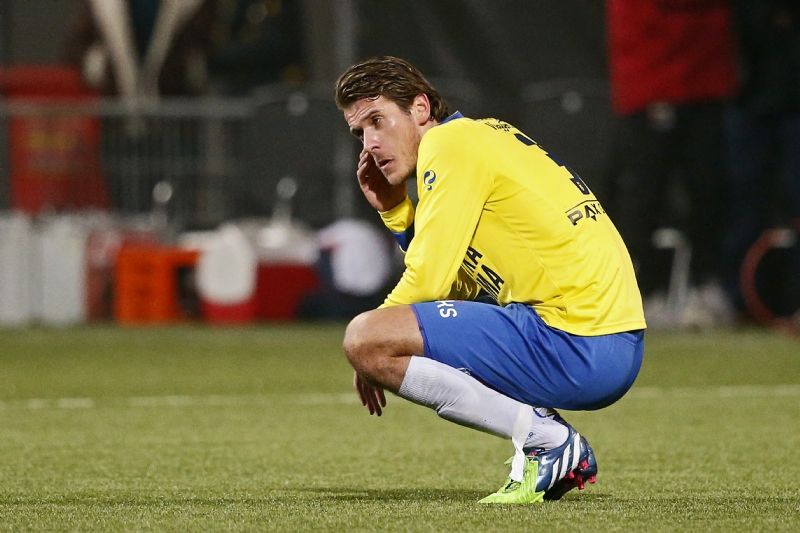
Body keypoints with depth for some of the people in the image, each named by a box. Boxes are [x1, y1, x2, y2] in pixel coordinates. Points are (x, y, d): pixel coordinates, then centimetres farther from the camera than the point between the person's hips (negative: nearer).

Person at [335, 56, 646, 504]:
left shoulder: (450, 143, -5)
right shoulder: (484, 138, 23)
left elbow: (428, 281, -10)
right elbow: (457, 289, 24)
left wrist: (373, 350, 5)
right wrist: (395, 211, 19)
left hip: (576, 348, -10)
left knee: (364, 339, -14)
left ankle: (545, 438, -8)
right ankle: (560, 453, 14)